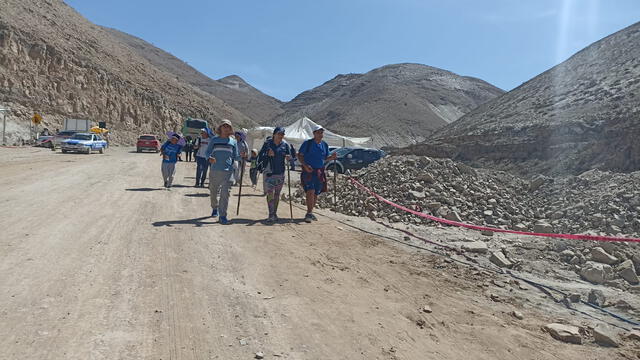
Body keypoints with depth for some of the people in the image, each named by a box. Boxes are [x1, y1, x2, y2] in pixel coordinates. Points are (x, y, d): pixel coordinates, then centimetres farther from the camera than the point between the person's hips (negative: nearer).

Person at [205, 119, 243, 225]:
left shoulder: (233, 141, 11)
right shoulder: (214, 139, 8)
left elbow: (235, 157, 12)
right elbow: (207, 152, 7)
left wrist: (241, 156, -9)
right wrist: (209, 158, -15)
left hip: (228, 171, -1)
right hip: (215, 170, 1)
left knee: (225, 194, -9)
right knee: (213, 192, 13)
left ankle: (223, 215, -7)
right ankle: (215, 208, 39)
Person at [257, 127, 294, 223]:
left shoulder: (285, 145, 4)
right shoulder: (267, 143, -2)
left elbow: (290, 156, 6)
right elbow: (260, 158, -2)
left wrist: (288, 158, -17)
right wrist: (268, 155, -21)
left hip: (280, 173, 3)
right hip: (269, 172, -2)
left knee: (277, 194, 9)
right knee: (270, 193, -10)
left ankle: (275, 214, 20)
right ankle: (271, 215, -9)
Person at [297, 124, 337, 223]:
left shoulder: (324, 145, 10)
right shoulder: (307, 143, -5)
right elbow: (299, 155, -2)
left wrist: (331, 157, -4)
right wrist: (305, 165, -17)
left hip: (319, 172, 6)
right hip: (308, 171, -5)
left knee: (316, 193, 10)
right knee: (310, 191, -17)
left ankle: (310, 213, 22)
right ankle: (309, 213, -14)